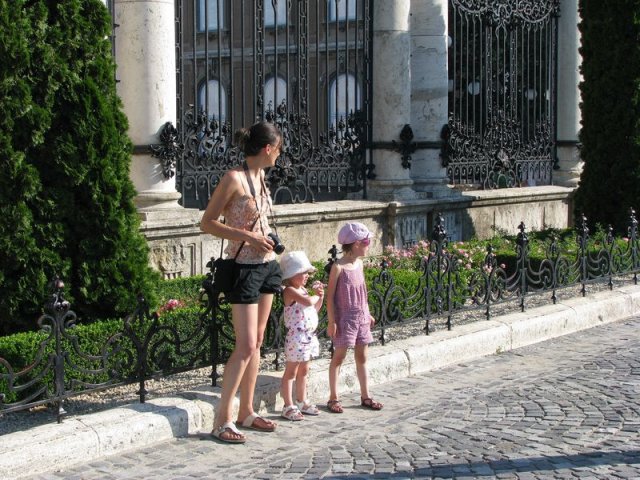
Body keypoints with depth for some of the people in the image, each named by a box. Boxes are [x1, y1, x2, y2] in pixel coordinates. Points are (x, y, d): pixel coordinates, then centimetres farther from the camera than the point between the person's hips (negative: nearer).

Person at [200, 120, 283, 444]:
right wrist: (248, 236, -21)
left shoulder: (259, 175, 10)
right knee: (245, 346, -11)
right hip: (245, 268, -9)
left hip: (267, 265, 9)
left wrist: (268, 238, 11)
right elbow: (207, 223, -14)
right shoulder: (234, 178, -15)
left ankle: (246, 412, 19)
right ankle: (222, 420, -5)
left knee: (256, 342, 11)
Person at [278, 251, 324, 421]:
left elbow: (314, 309, 22)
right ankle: (288, 406, 2)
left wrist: (320, 296, 7)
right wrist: (316, 295, -9)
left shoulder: (303, 290, 14)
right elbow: (308, 301, -30)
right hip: (296, 337, -9)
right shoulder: (290, 291, -15)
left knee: (303, 371, 17)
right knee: (291, 372, -2)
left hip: (309, 336, 9)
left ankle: (301, 402, 27)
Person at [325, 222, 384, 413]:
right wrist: (331, 321, -15)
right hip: (345, 319, -7)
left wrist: (367, 314, 19)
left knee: (361, 356, 12)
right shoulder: (338, 267, -14)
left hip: (361, 318, 7)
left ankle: (365, 396, 20)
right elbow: (330, 295, -13)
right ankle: (333, 398, 8)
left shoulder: (359, 264, 7)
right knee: (339, 356, 0)